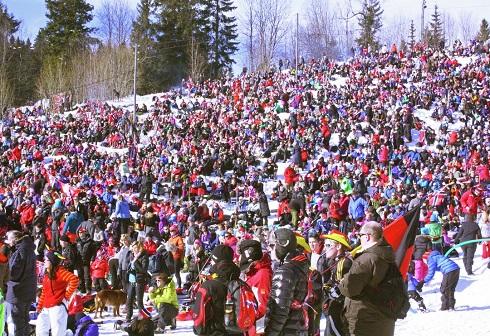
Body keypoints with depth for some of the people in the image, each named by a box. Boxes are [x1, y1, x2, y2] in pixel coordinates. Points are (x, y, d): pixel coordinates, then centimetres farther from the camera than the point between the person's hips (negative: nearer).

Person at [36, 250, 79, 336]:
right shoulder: (47, 273, 16)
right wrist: (39, 306, 19)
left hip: (58, 306, -10)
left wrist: (67, 295, -18)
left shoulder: (59, 271, -10)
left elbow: (74, 279, -25)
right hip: (46, 308, 10)